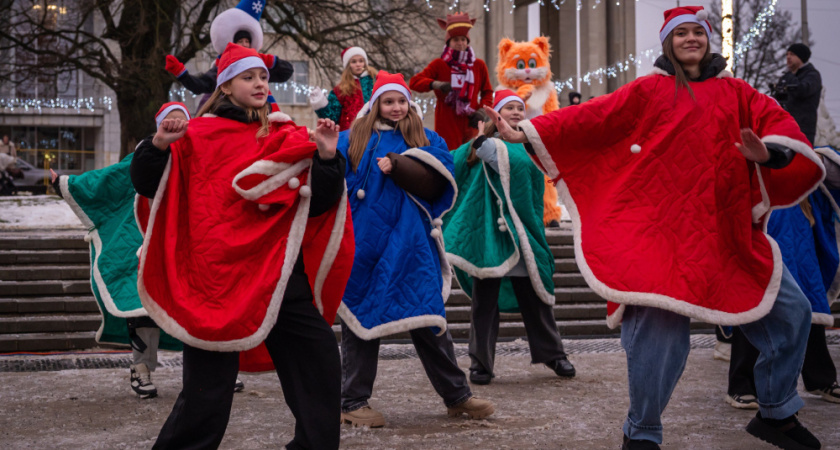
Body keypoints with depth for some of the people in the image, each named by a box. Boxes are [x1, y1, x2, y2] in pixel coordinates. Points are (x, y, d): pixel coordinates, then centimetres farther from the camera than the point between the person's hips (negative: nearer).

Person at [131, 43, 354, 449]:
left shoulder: (287, 140, 13)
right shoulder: (199, 135, 2)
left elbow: (317, 204, 8)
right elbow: (147, 185, -1)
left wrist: (326, 158, -7)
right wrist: (158, 146, -19)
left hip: (278, 274, 4)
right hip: (218, 275, -4)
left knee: (320, 362, 4)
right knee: (208, 390, -4)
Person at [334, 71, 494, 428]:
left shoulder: (427, 141, 11)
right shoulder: (353, 140, 10)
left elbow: (434, 184, -5)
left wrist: (396, 165, -15)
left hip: (410, 243, 0)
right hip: (363, 242, 0)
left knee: (428, 320, 1)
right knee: (361, 318, 3)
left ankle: (456, 395, 11)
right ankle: (353, 402, 12)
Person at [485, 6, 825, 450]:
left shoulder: (736, 93, 14)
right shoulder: (648, 91, 8)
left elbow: (779, 124, 1)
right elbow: (591, 118, 3)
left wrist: (769, 151, -23)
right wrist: (528, 133, -4)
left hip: (732, 234, 4)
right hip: (665, 231, -4)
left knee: (790, 310, 6)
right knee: (660, 325, -17)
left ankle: (776, 414, 26)